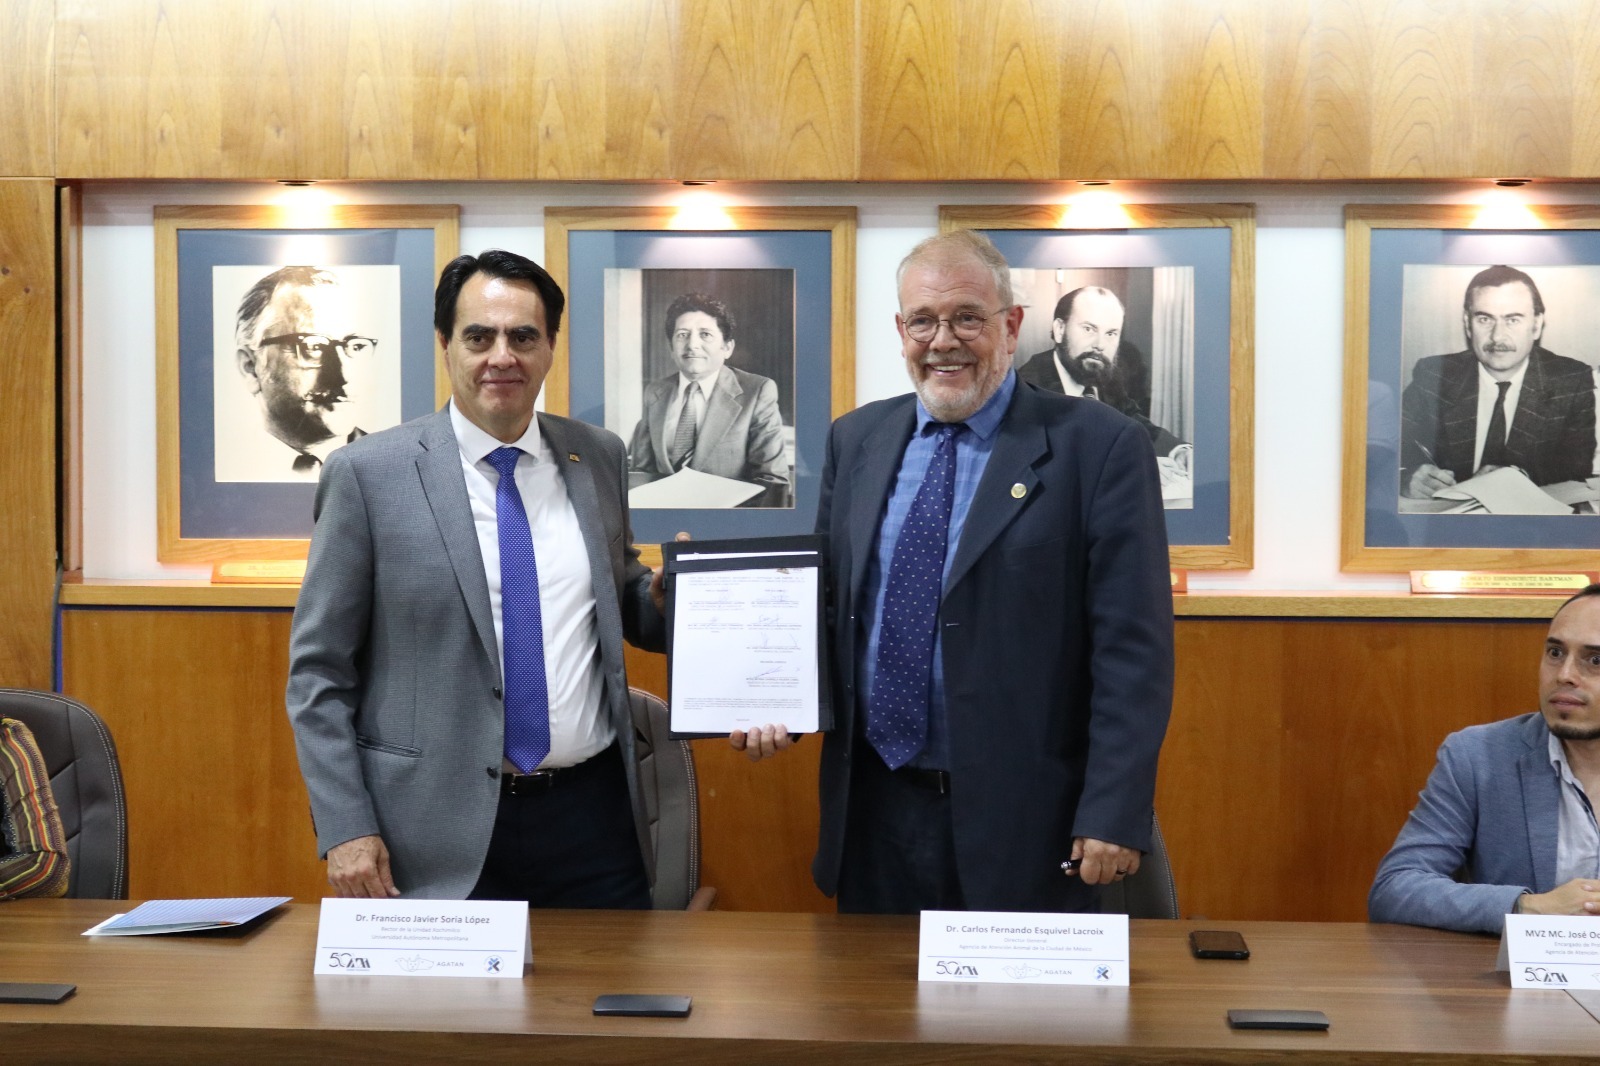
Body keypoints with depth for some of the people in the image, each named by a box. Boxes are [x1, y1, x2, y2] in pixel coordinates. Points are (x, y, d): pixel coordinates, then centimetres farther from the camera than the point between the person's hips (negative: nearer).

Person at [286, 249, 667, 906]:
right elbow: (319, 671, -4)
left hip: (593, 815, 3)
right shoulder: (369, 474, -6)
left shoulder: (599, 458, 5)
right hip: (440, 836, -3)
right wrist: (345, 829, -10)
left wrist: (672, 595, -3)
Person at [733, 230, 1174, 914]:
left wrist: (1114, 814, -15)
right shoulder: (855, 440, 9)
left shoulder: (1098, 447, -7)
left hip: (1023, 819, -4)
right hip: (874, 805, 5)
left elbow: (1131, 647, -10)